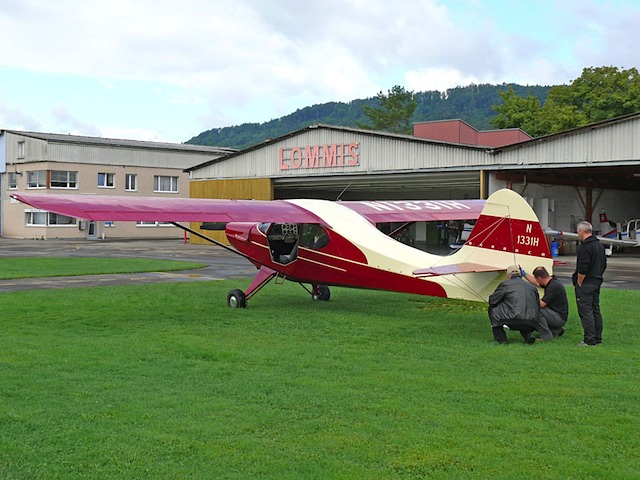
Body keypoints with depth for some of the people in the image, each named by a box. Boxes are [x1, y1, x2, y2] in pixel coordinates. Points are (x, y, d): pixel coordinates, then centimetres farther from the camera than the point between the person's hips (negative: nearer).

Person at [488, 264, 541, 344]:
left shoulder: (505, 284, 6)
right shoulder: (531, 287, 21)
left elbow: (491, 301, 12)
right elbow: (537, 307, 24)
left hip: (513, 320, -5)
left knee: (492, 309, 18)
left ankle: (501, 339, 12)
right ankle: (528, 335, 10)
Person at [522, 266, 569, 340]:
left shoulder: (553, 286, -25)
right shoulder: (551, 281, 4)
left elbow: (542, 304, -26)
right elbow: (536, 283, 24)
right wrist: (524, 274, 24)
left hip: (559, 318, -10)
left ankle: (546, 335, -15)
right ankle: (556, 330, 18)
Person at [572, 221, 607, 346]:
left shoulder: (584, 247, -17)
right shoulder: (600, 245, 13)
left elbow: (582, 269, -21)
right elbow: (604, 264, 19)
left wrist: (579, 283, -13)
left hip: (586, 284, -9)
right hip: (597, 282, 9)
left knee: (585, 311, -7)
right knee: (595, 310, 14)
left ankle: (590, 339, -8)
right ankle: (598, 338, 19)